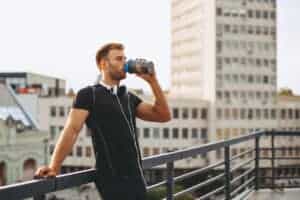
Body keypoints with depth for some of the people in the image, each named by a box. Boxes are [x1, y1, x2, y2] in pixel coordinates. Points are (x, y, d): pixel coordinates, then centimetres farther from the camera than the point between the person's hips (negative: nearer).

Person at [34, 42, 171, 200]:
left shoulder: (129, 98, 15)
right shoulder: (89, 94, -3)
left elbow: (163, 116, 9)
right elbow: (72, 129, -14)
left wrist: (152, 81, 0)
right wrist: (54, 167, -25)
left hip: (136, 178, 7)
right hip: (112, 180, -6)